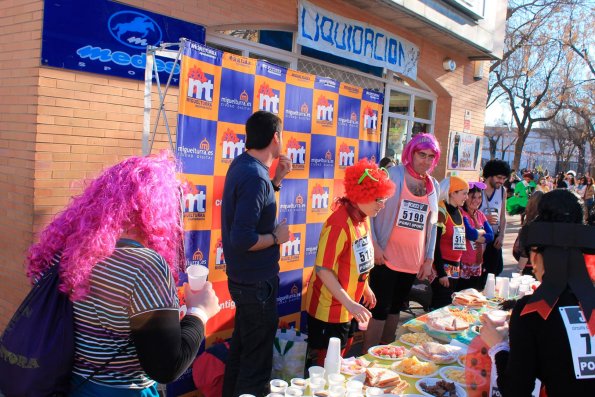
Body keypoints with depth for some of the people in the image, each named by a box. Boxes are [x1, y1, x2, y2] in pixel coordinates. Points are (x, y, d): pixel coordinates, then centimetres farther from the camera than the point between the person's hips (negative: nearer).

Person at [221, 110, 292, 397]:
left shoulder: (242, 163, 3)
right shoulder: (255, 177, -26)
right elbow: (242, 240, -32)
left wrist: (276, 179, 8)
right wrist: (277, 237, -16)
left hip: (244, 277, 10)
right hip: (257, 281, -10)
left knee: (242, 346, 24)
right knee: (257, 361, 4)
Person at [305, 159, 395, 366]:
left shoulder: (363, 217, 2)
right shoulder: (340, 223, -26)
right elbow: (323, 270, -26)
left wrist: (365, 288, 19)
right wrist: (350, 303, -28)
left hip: (347, 308, 9)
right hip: (328, 310, -9)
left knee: (339, 359, 22)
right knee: (323, 365, 6)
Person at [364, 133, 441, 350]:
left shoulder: (434, 186, 10)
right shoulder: (393, 175, -6)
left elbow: (431, 224, 15)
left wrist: (429, 259, 11)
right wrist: (374, 245, -15)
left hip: (413, 262, 5)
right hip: (386, 258, -5)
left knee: (394, 309, 15)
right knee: (379, 310, -3)